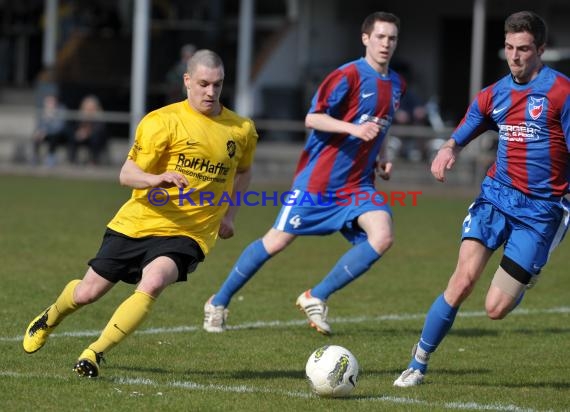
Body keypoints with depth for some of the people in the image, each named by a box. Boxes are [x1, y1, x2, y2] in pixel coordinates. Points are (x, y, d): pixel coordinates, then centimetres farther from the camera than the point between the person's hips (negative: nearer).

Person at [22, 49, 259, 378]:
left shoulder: (243, 130, 4)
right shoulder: (162, 121, -8)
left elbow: (243, 172, 26)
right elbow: (127, 174, -11)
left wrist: (229, 215, 15)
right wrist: (155, 179, -32)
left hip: (187, 234, 1)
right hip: (138, 224, 0)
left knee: (153, 282, -30)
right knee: (88, 292, 7)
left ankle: (95, 353, -21)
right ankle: (50, 319, 43)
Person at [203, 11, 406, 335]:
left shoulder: (397, 85, 10)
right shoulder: (349, 75, -12)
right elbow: (313, 118, -18)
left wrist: (380, 157, 11)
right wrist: (354, 129, -30)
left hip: (358, 185, 6)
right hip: (318, 179, -6)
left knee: (382, 237, -19)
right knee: (277, 241, -1)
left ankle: (316, 298, -5)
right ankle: (219, 302, 18)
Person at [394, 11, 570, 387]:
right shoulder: (494, 95, 8)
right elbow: (459, 138, 16)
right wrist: (447, 151, -6)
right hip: (496, 196, 3)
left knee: (496, 309, -7)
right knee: (464, 279, -18)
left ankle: (525, 277, 30)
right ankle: (419, 363, -5)